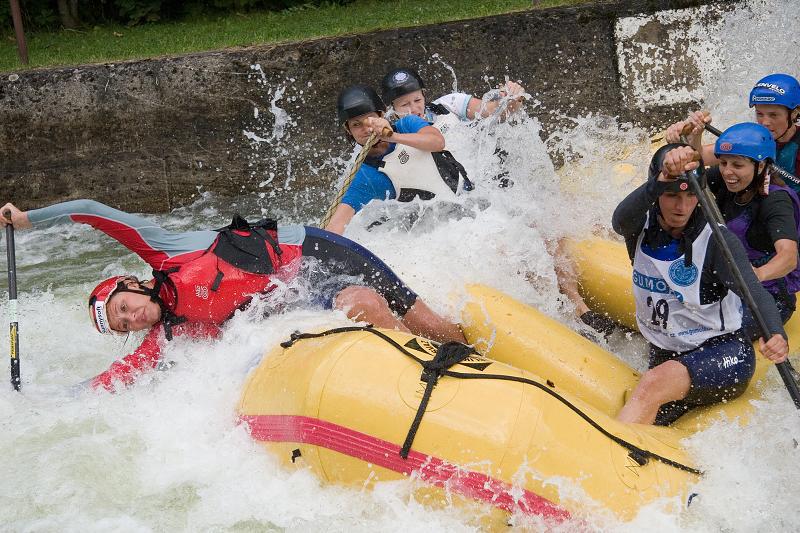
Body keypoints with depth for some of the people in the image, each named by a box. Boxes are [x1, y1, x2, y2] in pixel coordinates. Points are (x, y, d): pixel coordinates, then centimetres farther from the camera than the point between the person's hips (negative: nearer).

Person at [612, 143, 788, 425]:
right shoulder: (642, 228, -2)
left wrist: (775, 334, -46)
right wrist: (663, 179, -45)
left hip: (724, 354, -5)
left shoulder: (716, 240, -12)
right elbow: (621, 219, -26)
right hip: (665, 357, 5)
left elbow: (754, 291, -24)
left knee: (654, 384, -32)